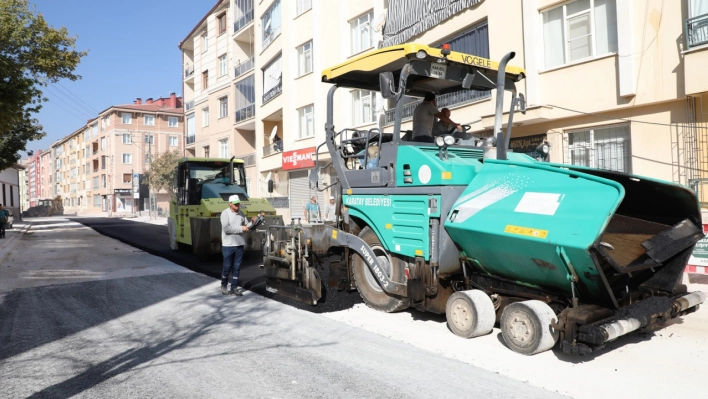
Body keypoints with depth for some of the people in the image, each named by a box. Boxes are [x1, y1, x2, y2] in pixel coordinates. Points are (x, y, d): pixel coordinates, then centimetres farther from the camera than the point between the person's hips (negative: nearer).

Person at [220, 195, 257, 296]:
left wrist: (252, 223, -10)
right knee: (227, 267, 6)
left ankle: (234, 288, 18)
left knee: (237, 267, 9)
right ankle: (224, 286, 26)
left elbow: (246, 227, 11)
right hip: (228, 245, -5)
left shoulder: (241, 214, 8)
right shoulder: (225, 213, -9)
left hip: (239, 245, 5)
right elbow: (226, 229, -20)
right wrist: (241, 228, -19)